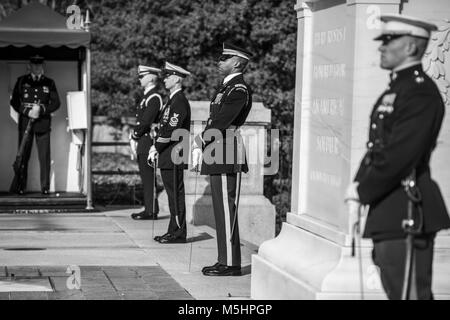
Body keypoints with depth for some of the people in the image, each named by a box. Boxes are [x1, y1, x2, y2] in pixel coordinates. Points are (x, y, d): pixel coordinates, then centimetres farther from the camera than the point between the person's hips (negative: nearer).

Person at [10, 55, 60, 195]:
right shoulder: (21, 81, 10)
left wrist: (41, 109, -10)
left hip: (43, 123, 0)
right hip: (25, 122, 0)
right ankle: (20, 187, 4)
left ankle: (45, 187, 0)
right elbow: (14, 101, 7)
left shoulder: (49, 83, 11)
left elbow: (56, 103, 7)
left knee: (44, 156, -4)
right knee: (23, 156, 0)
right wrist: (28, 112, -8)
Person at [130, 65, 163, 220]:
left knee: (148, 178, -7)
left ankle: (151, 211, -4)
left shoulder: (154, 98, -14)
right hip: (143, 144, 10)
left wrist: (134, 136, -11)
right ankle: (149, 209, 17)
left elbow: (145, 122, -20)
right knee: (146, 178, 12)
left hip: (147, 142, -10)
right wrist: (134, 138, 10)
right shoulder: (147, 97, 18)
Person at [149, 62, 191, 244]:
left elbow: (171, 130, -19)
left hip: (174, 157, -10)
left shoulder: (180, 102, -14)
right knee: (172, 194, 12)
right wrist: (156, 147, 8)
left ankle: (178, 234, -3)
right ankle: (174, 231, 17)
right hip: (168, 156, 10)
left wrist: (156, 149, -12)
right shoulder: (173, 100, 18)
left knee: (176, 194, -6)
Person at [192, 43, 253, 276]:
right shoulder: (227, 86, 18)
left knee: (226, 209, -7)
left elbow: (220, 122, -19)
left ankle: (230, 264, -2)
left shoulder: (239, 89, -14)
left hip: (228, 156, -10)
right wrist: (200, 144, 5)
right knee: (223, 209, 13)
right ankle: (226, 260, 19)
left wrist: (200, 145, -9)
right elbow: (214, 121, 18)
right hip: (219, 157, 10)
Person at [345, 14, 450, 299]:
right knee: (395, 290, 15)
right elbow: (376, 149, 18)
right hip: (389, 213, 10)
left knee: (409, 293, -7)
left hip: (407, 214, -10)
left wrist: (363, 192, -12)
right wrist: (358, 186, 4)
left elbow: (399, 155, -22)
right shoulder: (394, 91, 17)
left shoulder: (421, 92, -15)